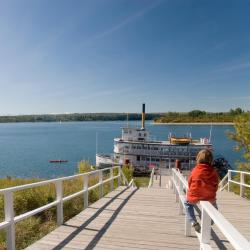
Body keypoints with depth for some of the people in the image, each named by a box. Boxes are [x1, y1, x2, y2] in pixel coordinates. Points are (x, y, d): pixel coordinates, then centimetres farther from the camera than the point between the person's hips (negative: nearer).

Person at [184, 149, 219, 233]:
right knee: (214, 208, 35)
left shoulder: (195, 170, -8)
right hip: (209, 198, 2)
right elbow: (216, 185, 2)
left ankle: (194, 222, 14)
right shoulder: (214, 172, -6)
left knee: (188, 204, 29)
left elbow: (189, 183, 2)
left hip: (194, 197, -2)